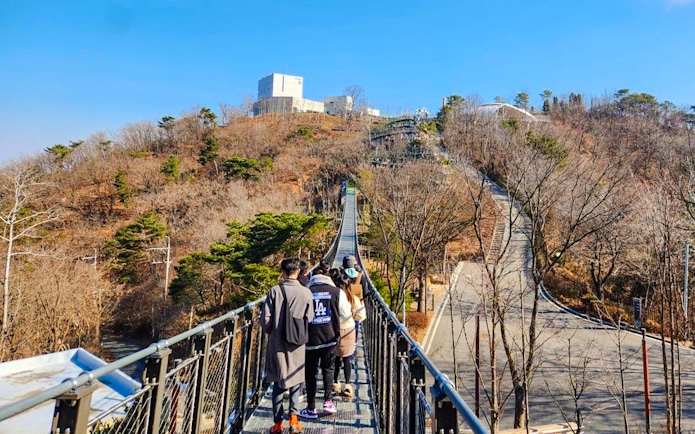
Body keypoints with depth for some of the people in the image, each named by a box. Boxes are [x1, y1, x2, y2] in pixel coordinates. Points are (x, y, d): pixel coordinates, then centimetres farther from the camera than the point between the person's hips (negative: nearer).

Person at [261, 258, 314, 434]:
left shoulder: (275, 291, -10)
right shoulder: (306, 292, -9)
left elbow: (265, 318, -9)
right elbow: (309, 319, -5)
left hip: (277, 343, 0)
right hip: (297, 344, 0)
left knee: (278, 382, 14)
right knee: (296, 380, 17)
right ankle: (293, 415, 3)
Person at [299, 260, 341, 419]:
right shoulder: (335, 291, -2)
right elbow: (338, 315, 0)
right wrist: (337, 334, 12)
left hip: (311, 338, -1)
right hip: (329, 337, 1)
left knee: (311, 372, 9)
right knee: (328, 369, 18)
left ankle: (311, 409, 14)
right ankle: (328, 401, 12)